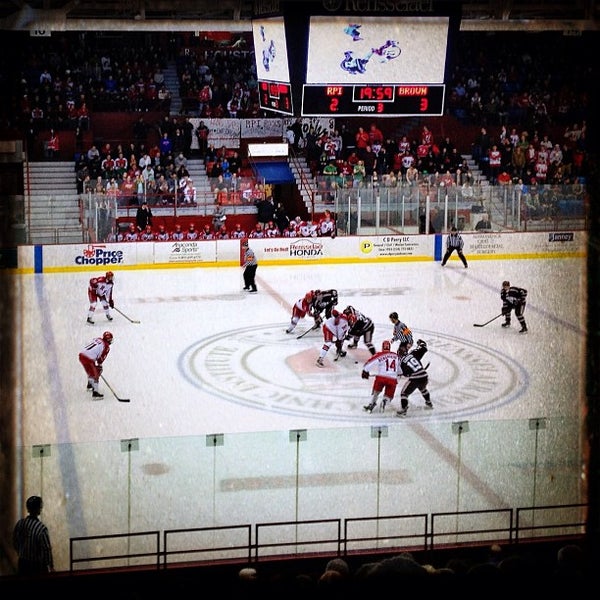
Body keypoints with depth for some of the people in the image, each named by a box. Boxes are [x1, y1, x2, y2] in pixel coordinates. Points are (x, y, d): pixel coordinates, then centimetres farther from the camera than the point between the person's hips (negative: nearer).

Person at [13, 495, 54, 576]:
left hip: (22, 564, 6)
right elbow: (47, 549, -18)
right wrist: (51, 567, -6)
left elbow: (15, 544, 7)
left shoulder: (19, 523, -7)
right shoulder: (42, 529, -25)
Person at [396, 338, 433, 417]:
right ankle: (429, 404, 49)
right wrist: (421, 343, 34)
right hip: (425, 377, 5)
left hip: (414, 379, -5)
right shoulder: (413, 354, 6)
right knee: (423, 388, 38)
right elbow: (423, 349, 14)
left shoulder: (402, 363, 0)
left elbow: (406, 374, 9)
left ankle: (403, 410, -2)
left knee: (404, 392, 8)